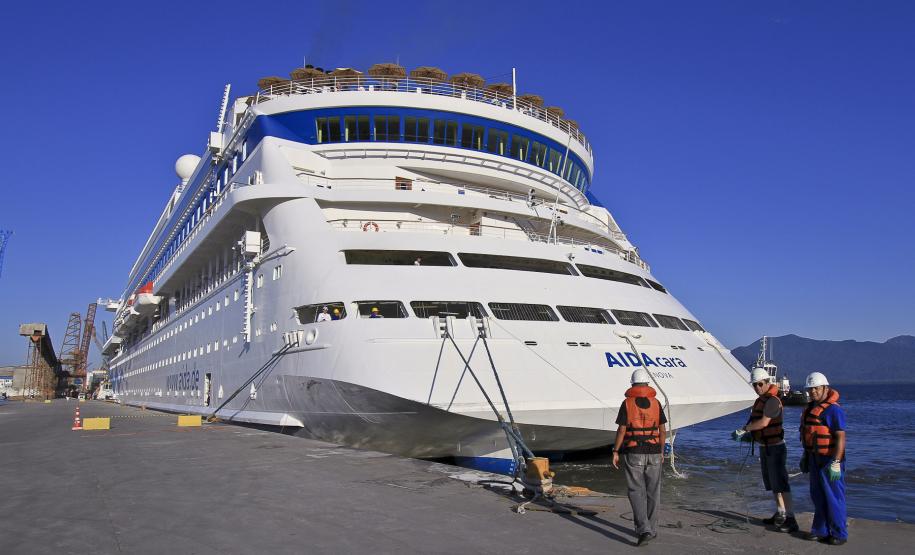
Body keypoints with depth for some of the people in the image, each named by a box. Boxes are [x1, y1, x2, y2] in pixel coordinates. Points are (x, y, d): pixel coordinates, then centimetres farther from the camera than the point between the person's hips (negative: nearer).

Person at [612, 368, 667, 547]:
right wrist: (661, 452, 14)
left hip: (633, 453, -3)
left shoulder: (627, 403, -7)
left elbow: (621, 430, -10)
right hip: (653, 453, 3)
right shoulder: (655, 403, 1)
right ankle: (651, 528, 22)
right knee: (652, 492, 14)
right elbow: (662, 431, 2)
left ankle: (644, 529, -13)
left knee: (637, 492, 0)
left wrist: (615, 452, -3)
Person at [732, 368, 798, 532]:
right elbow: (755, 423, 18)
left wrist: (743, 429, -26)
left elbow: (764, 422, -29)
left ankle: (790, 519, -9)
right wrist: (748, 435, 3)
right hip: (764, 447, 10)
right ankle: (780, 514, 27)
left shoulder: (772, 400, -19)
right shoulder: (760, 400, 12)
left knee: (780, 484, -10)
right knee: (772, 484, 16)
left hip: (775, 448, -10)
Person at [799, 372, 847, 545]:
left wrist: (835, 463, -25)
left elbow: (840, 437, -21)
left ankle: (839, 534, 9)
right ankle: (821, 530, 24)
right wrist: (806, 456, 20)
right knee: (818, 496, 14)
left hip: (829, 459, -9)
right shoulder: (811, 407, 12)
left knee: (833, 497, -2)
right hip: (815, 459, 9)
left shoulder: (833, 409, -17)